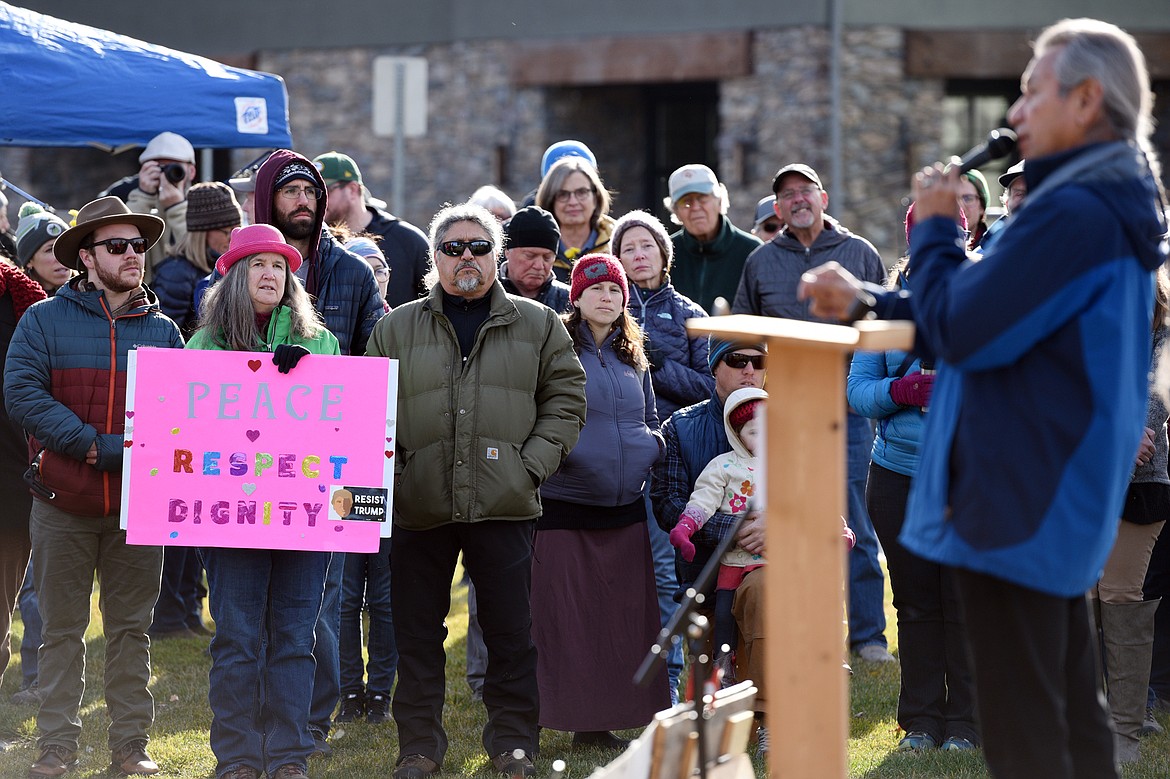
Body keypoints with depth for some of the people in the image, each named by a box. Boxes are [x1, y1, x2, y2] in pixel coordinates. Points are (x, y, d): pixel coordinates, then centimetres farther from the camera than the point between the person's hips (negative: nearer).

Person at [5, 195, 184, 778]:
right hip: (63, 504, -2)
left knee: (131, 628, 8)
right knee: (62, 631, 4)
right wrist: (95, 446, -17)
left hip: (140, 503, 2)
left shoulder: (162, 330, 10)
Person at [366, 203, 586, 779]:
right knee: (418, 633, 5)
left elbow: (565, 398, 8)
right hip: (418, 506, 1)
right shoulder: (396, 329, 10)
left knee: (510, 629, 3)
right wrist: (387, 471, -6)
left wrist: (532, 464, -4)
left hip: (504, 503, -1)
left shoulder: (538, 325, 10)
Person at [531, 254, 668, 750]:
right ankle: (575, 720, 2)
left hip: (625, 505, 6)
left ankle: (600, 722, 14)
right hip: (564, 506, -6)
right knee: (565, 617, -5)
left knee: (623, 615, 6)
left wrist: (652, 447, 8)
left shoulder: (634, 359, 15)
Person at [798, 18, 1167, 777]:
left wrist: (934, 230, -4)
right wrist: (868, 301, 8)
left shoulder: (1071, 216, -22)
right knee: (1072, 710, 15)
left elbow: (961, 334, -20)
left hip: (1017, 508, -10)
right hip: (1067, 504, 10)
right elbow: (997, 316, 18)